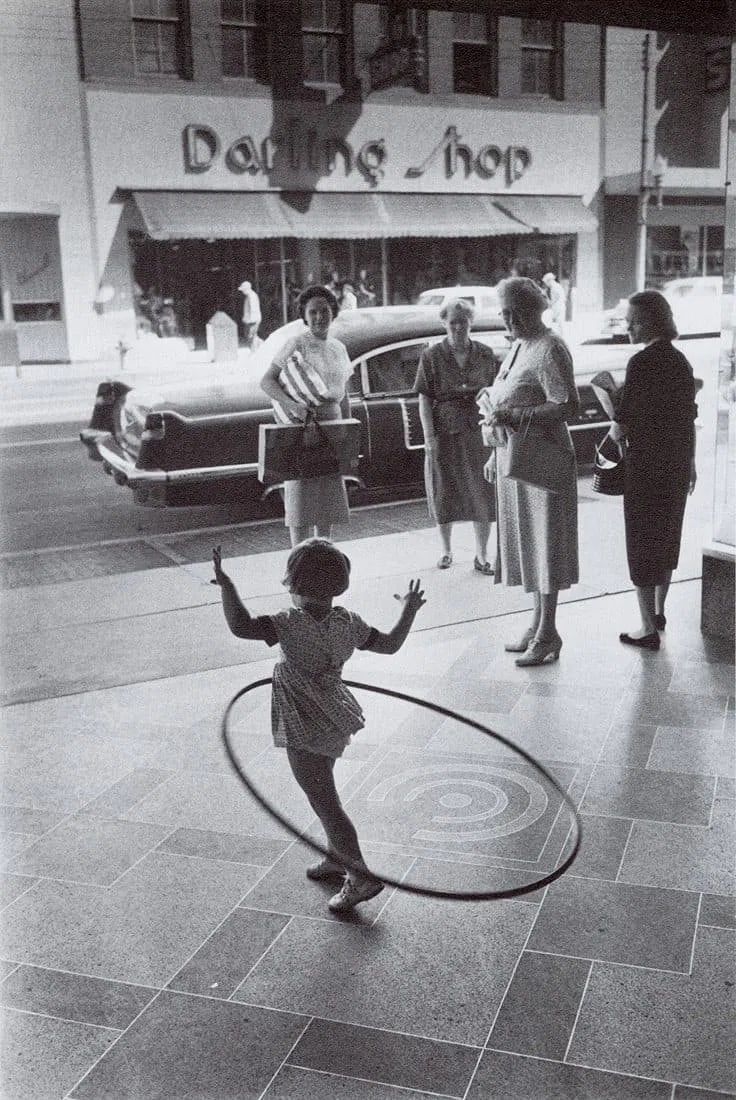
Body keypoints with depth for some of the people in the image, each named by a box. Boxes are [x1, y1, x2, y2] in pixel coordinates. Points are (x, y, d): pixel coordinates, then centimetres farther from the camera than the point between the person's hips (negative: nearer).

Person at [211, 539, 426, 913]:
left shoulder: (293, 624, -26)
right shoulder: (348, 622, -6)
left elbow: (241, 626, -36)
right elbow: (390, 644, 4)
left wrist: (225, 583, -27)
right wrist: (409, 609, 17)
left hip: (305, 732, -8)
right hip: (334, 720, 8)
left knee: (324, 803, 4)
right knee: (322, 793, 26)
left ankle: (361, 877, 11)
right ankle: (337, 857, 42)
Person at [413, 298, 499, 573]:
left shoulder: (485, 355, 4)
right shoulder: (432, 356, -1)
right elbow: (424, 399, -4)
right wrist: (429, 435, -11)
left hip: (479, 432, 1)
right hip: (445, 434, -1)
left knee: (483, 494, 2)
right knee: (445, 493, 9)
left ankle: (481, 555, 13)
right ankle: (446, 551, 26)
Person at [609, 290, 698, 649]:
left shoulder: (642, 362, -17)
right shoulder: (681, 361, 8)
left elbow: (622, 424, -19)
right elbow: (689, 417, 14)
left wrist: (614, 437, 3)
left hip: (647, 465, -8)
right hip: (677, 465, 8)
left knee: (642, 543, 1)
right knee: (667, 539, 20)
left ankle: (648, 629, 6)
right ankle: (658, 613, 34)